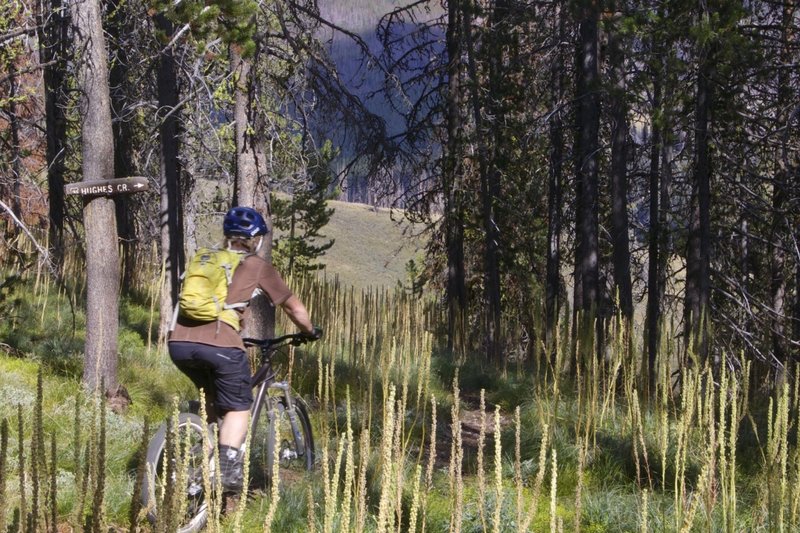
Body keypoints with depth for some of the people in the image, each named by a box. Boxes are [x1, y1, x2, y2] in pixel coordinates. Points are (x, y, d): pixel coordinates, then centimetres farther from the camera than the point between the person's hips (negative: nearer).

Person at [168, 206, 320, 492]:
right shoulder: (257, 266, 14)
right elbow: (293, 307, 23)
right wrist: (311, 331, 41)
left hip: (179, 342, 5)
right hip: (220, 343, -5)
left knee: (212, 396, 30)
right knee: (238, 408, 12)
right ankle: (228, 468, -4)